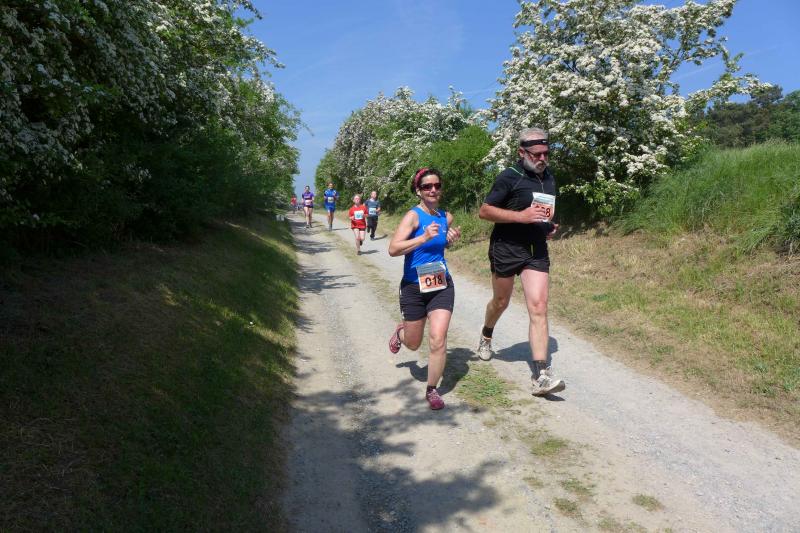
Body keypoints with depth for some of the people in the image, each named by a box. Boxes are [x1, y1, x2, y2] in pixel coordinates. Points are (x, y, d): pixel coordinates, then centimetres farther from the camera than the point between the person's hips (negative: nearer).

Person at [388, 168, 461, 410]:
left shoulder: (446, 217, 3)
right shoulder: (413, 216, -14)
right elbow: (393, 249, -26)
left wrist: (451, 238, 1)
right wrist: (424, 237, -35)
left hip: (441, 285, 3)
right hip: (414, 287, -3)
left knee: (438, 339, -11)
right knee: (413, 344, 14)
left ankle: (432, 390, 9)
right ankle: (400, 331, 51)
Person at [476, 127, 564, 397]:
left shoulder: (549, 178, 12)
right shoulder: (509, 177, -9)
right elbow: (484, 211, -11)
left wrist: (549, 225, 8)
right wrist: (521, 216, -21)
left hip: (537, 251, 4)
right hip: (506, 248, -4)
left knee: (538, 307, -9)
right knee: (501, 302, 14)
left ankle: (541, 376, -11)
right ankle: (486, 337, 47)